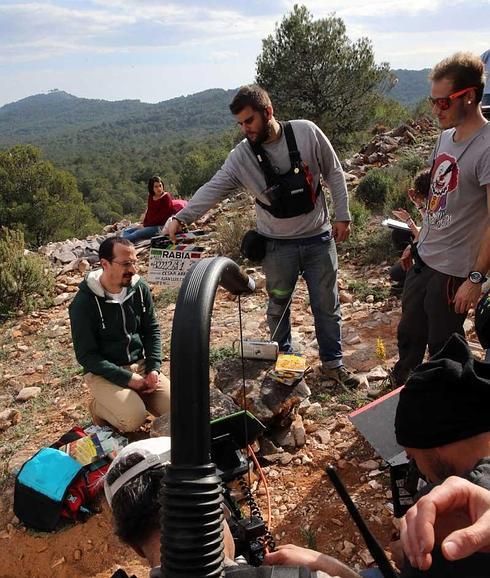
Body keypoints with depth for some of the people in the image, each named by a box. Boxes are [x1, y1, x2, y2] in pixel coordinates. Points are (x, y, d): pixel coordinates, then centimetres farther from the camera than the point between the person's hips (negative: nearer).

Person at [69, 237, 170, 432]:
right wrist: (127, 378, -20)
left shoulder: (140, 288, -3)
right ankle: (99, 406, 4)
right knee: (134, 418, -28)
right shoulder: (83, 303, -17)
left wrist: (154, 368, -7)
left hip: (140, 365, 5)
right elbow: (86, 355, -15)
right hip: (103, 373, -5)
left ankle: (137, 396, 15)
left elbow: (152, 330, 7)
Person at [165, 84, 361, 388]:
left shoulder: (307, 132, -10)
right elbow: (213, 189, -17)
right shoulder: (241, 155, -9)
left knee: (327, 304, 10)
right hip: (278, 244, 1)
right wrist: (181, 218, -30)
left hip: (319, 238, 0)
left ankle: (333, 362, 28)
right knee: (278, 305, 13)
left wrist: (343, 215, -2)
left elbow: (334, 173, 0)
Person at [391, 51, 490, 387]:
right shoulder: (447, 136, 5)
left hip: (454, 271, -8)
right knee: (409, 335, 23)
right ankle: (399, 391, 44)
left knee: (442, 348, 9)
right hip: (423, 260, 8)